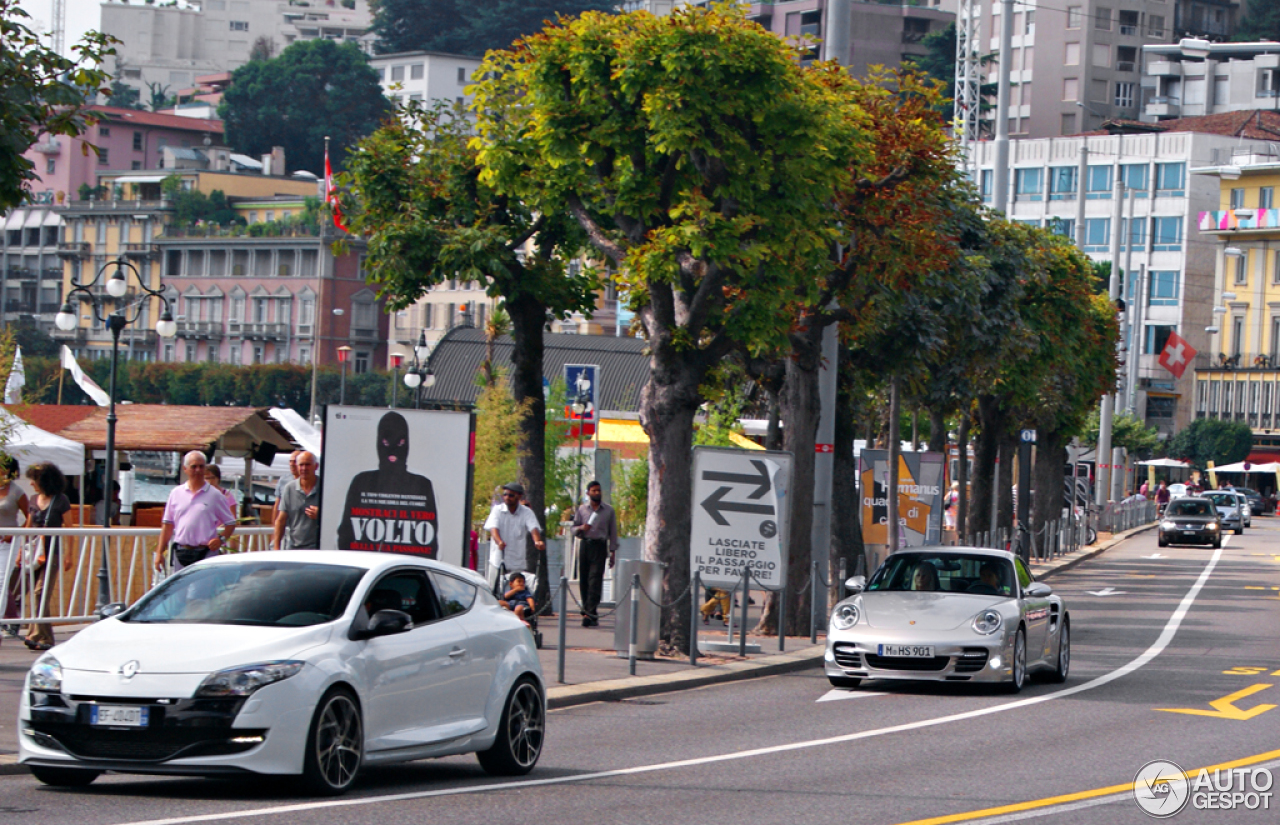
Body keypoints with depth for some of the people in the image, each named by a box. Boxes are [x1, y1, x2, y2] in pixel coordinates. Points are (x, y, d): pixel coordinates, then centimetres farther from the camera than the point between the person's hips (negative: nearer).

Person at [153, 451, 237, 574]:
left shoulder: (215, 495, 4)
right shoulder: (176, 493, 11)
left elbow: (230, 523, 7)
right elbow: (167, 524, 14)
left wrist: (221, 539, -11)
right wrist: (159, 552, 9)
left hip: (206, 553, -3)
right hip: (181, 553, 3)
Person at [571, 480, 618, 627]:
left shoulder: (609, 511, 9)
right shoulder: (582, 510, 12)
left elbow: (613, 532, 10)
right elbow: (574, 529, 14)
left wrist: (613, 551, 5)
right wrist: (581, 528, -10)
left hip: (600, 546, -2)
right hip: (584, 545, 2)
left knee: (595, 580, -12)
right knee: (584, 580, 1)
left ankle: (590, 613, -19)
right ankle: (587, 612, 11)